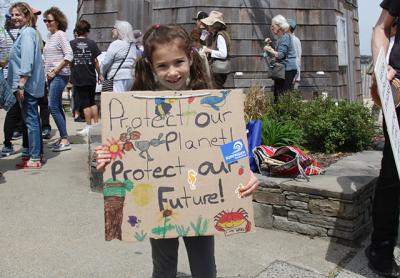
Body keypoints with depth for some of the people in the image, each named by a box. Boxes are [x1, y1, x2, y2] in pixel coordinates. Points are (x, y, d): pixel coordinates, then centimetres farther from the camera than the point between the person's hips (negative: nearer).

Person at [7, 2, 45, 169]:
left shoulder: (27, 32, -11)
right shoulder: (26, 32, 19)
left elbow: (27, 61, -20)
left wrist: (21, 85, -21)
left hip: (27, 85, -10)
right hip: (29, 85, 10)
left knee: (31, 120, -6)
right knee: (32, 119, 13)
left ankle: (34, 158, -1)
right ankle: (37, 154, 20)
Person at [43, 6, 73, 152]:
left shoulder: (60, 34, -8)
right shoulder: (50, 36, 15)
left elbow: (69, 55, -18)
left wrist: (55, 71, -16)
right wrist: (48, 71, 6)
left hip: (60, 75, -9)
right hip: (52, 76, 9)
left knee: (53, 106, -12)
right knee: (57, 107, 10)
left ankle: (65, 140, -7)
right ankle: (63, 138, 16)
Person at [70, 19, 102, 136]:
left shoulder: (71, 44, -4)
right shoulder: (92, 43, -1)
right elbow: (95, 61, 0)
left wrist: (70, 75, 9)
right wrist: (99, 74, 10)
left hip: (78, 78, -2)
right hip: (91, 78, 2)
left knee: (85, 103, 4)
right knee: (92, 101, 16)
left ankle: (88, 127, 6)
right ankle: (96, 123, 16)